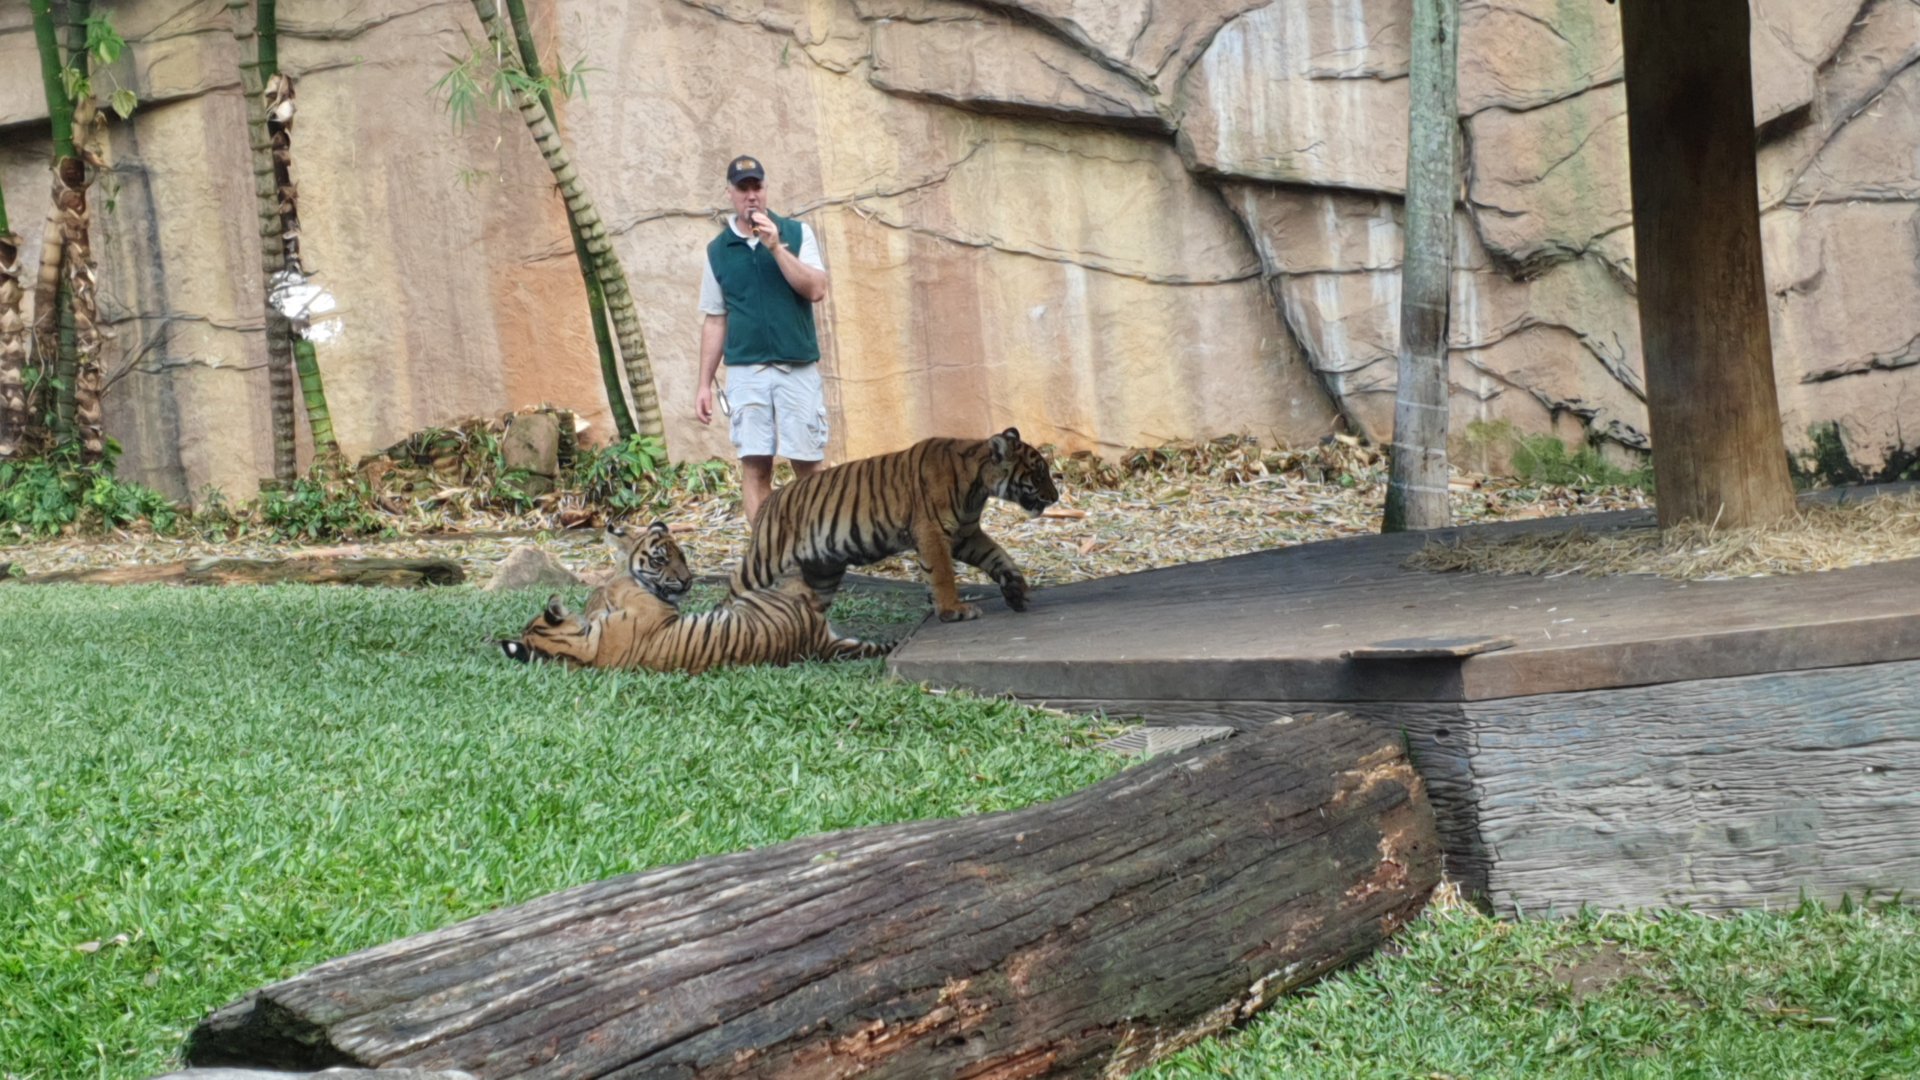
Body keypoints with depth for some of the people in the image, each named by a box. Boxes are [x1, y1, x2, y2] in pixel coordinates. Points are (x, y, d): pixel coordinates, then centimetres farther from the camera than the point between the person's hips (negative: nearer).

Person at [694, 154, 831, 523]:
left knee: (810, 464, 1)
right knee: (754, 466, -2)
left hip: (798, 369, -1)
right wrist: (705, 384, 8)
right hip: (745, 373, 1)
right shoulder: (717, 250, 9)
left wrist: (776, 247, -14)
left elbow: (816, 290, -7)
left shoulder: (796, 233, 4)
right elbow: (715, 321, 12)